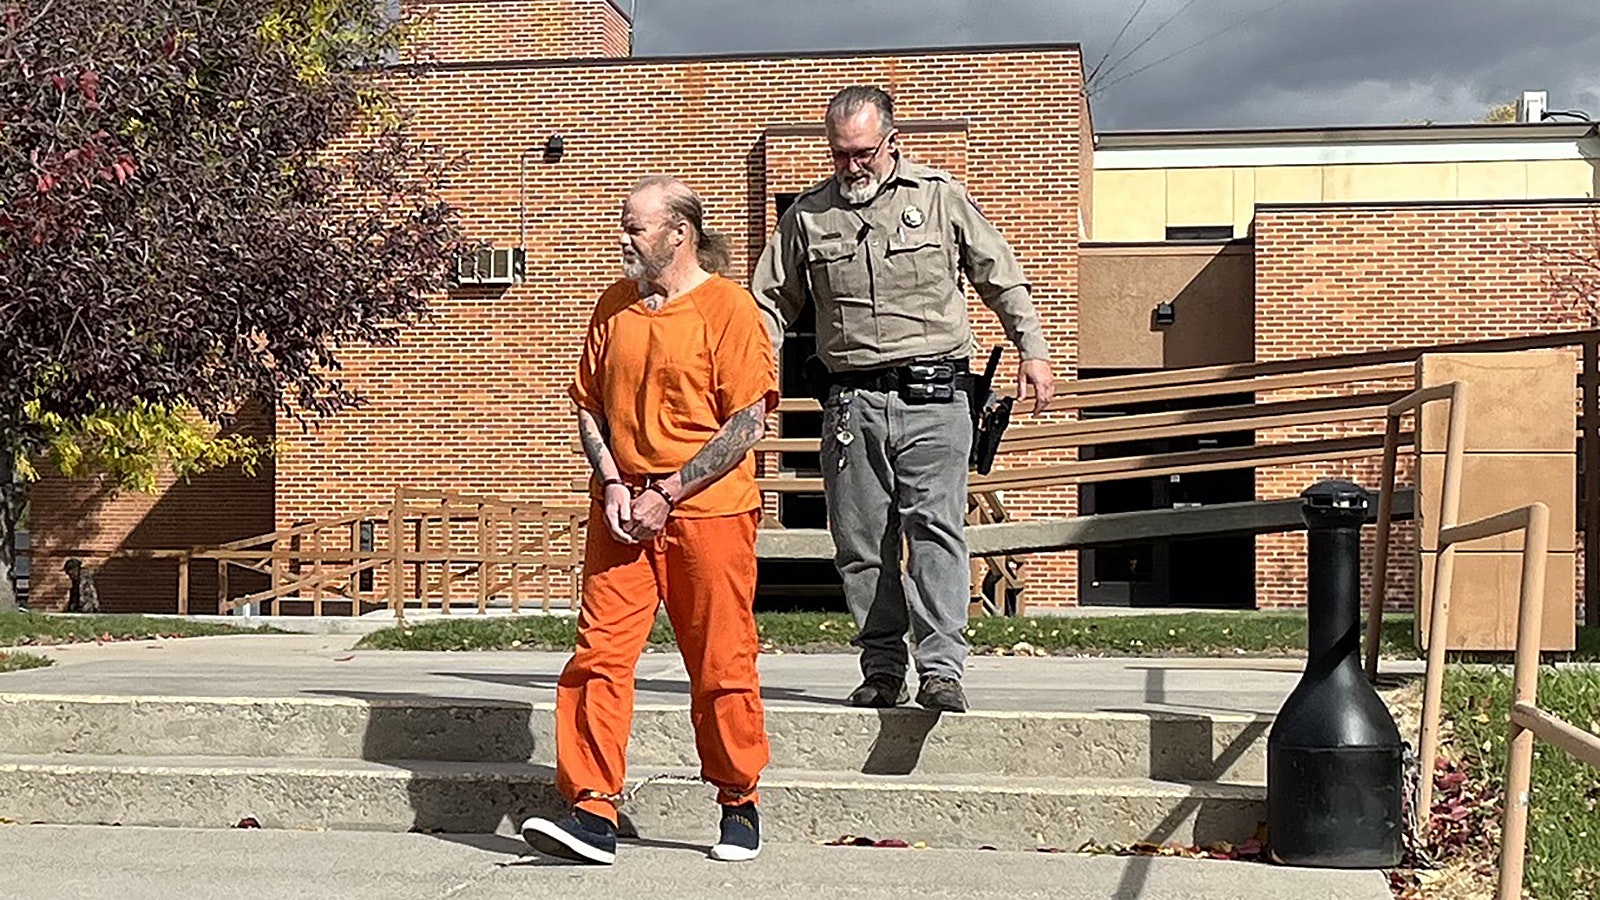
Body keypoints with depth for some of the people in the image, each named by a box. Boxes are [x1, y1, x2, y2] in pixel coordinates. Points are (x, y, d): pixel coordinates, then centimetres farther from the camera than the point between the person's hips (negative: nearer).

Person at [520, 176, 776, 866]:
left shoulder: (728, 307, -6)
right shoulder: (615, 305, 12)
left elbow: (748, 423, -10)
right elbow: (589, 406, 16)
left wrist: (668, 493, -13)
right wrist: (613, 484, -1)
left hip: (709, 509, -5)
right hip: (622, 512, 5)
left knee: (721, 665, 2)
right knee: (598, 654, -5)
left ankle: (739, 803, 20)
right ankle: (593, 811, -4)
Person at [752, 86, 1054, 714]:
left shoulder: (940, 197, 6)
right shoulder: (808, 214, 10)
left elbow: (1000, 279, 13)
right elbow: (772, 301, 18)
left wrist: (1032, 351, 8)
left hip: (932, 395, -2)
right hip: (850, 398, 3)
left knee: (935, 527, -13)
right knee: (861, 542, 4)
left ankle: (940, 668, -16)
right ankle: (882, 669, 13)